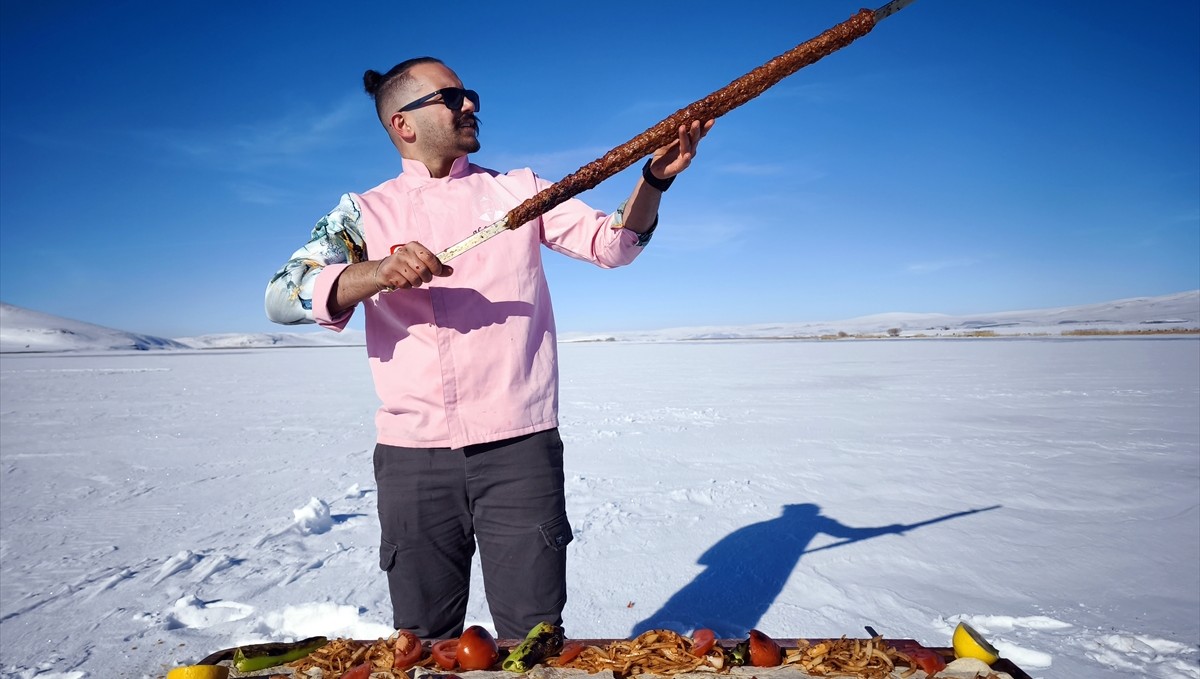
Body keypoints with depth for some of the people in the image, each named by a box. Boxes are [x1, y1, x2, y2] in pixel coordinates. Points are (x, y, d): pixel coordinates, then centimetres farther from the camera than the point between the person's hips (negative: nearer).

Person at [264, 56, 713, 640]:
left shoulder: (520, 190, 10)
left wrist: (655, 177, -16)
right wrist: (378, 272, -23)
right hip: (412, 456, 1)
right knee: (424, 643, 15)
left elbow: (613, 243, 1)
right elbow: (282, 298, -5)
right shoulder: (365, 212, 7)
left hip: (519, 447, 0)